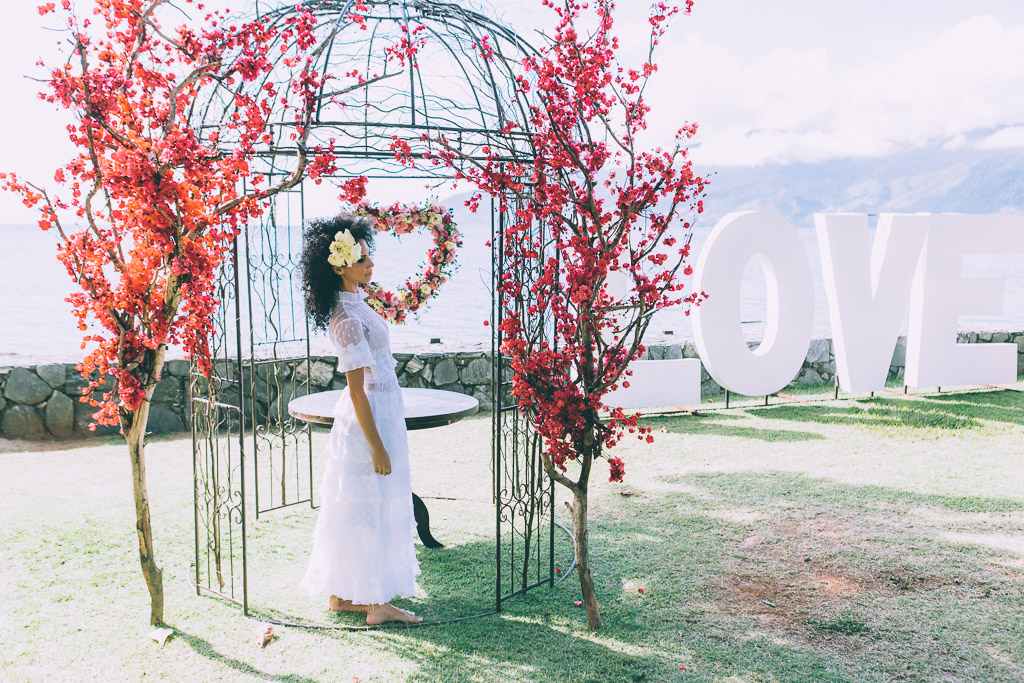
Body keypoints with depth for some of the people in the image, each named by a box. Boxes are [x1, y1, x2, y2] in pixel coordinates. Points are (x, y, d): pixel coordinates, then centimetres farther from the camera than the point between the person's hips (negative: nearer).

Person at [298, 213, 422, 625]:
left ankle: (342, 594, 25)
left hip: (381, 414, 10)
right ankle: (376, 603, 11)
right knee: (371, 510, 0)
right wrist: (377, 446, -20)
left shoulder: (354, 302, 7)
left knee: (355, 509, 15)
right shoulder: (348, 320, -23)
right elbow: (357, 391, -23)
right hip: (369, 421, -10)